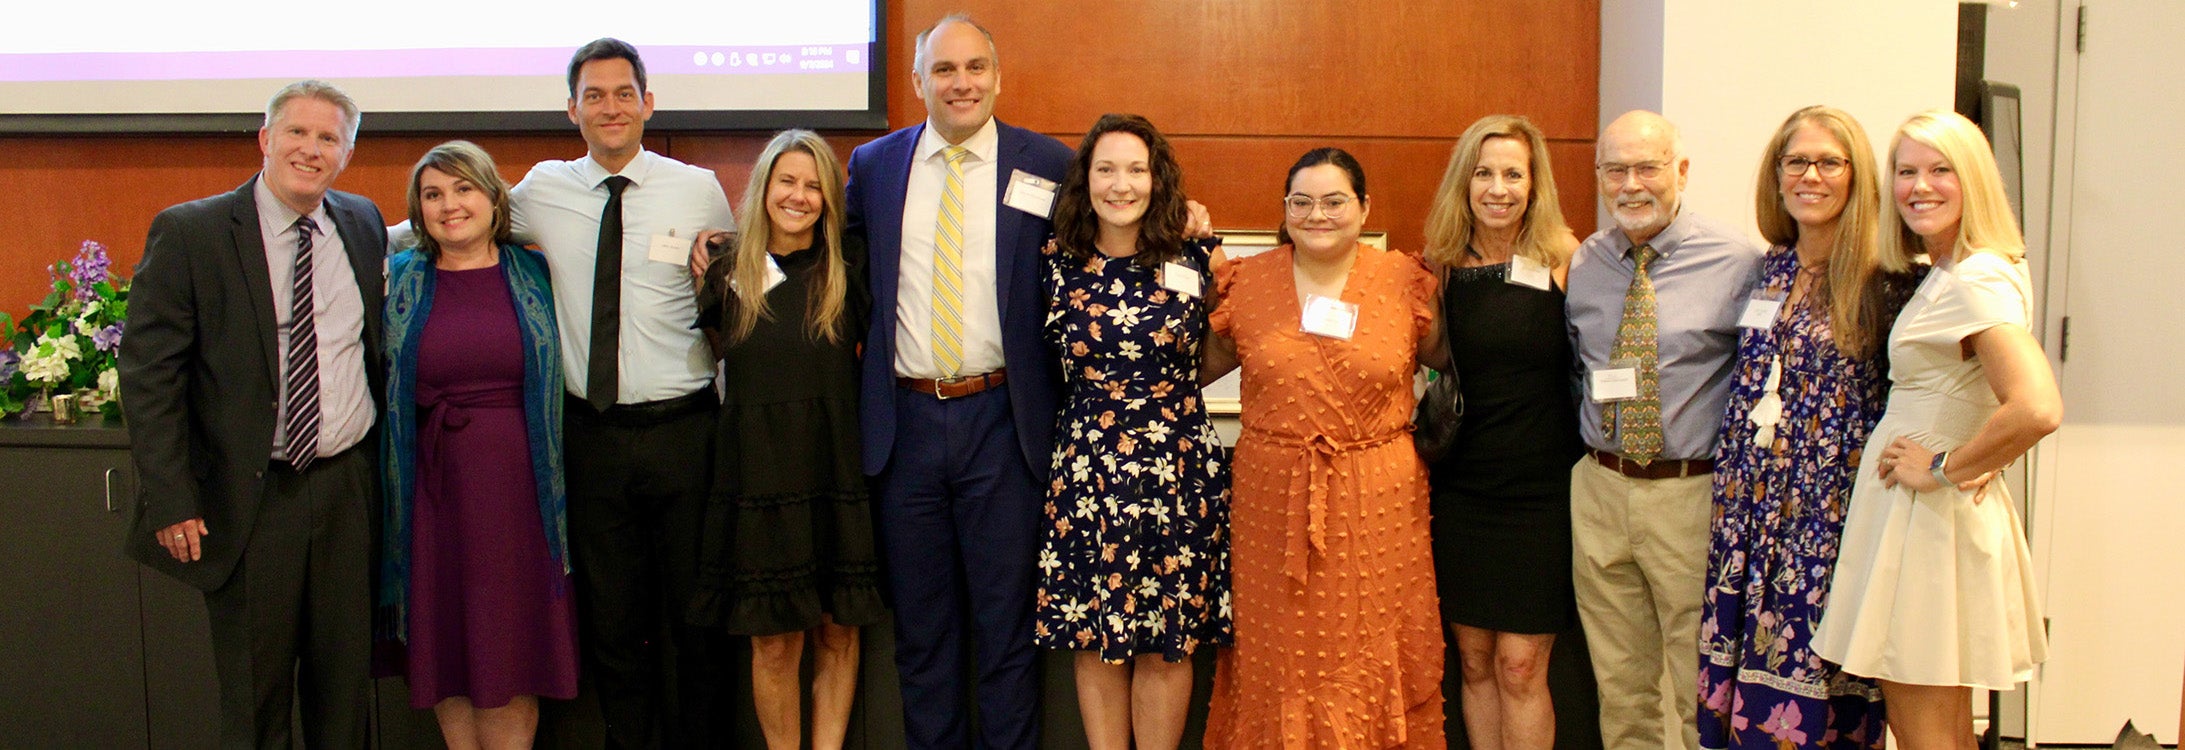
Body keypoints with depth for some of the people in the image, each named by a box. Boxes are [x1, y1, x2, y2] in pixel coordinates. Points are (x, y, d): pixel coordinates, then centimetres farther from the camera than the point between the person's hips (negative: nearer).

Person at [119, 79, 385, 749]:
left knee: (345, 682, 14)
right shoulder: (188, 233, -7)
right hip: (248, 498, -3)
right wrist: (171, 502, -13)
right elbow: (148, 375, -8)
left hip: (349, 487, 4)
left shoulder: (364, 224, 6)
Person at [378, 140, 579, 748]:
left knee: (514, 644, 5)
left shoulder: (534, 274, 5)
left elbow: (557, 376, 10)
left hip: (518, 484, 0)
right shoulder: (397, 279, 5)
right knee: (444, 642, 7)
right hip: (435, 486, 1)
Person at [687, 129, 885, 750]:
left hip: (835, 471, 0)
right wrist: (703, 277, 8)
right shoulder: (728, 276, 4)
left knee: (837, 634, 7)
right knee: (774, 644, 3)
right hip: (758, 476, 0)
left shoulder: (849, 268, 3)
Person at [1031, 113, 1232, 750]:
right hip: (1086, 468, 1)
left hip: (1178, 469, 0)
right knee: (1094, 637, 8)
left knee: (1167, 641, 7)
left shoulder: (1190, 263, -2)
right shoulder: (1058, 265, 0)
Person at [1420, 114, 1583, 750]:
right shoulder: (1442, 267, 4)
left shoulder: (1565, 261, -4)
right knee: (1474, 661, 10)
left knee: (1520, 667, -1)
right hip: (1461, 486, 3)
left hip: (1541, 489, -3)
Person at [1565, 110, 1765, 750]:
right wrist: (1591, 442, 7)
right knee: (1621, 688, 16)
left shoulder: (1738, 262, -7)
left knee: (1703, 696, 6)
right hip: (1599, 489, 4)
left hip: (1695, 494, -4)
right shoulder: (1579, 266, 6)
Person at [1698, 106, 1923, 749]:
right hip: (1751, 502, 5)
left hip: (1833, 511, -5)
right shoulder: (1770, 271, 10)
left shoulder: (1887, 279, -7)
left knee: (1814, 684, 0)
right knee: (1737, 672, 8)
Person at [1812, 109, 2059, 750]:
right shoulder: (1943, 276, 11)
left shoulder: (1978, 281, -18)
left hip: (1928, 522, -10)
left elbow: (2037, 408, -32)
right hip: (1911, 515, 10)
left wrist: (1945, 468, -19)